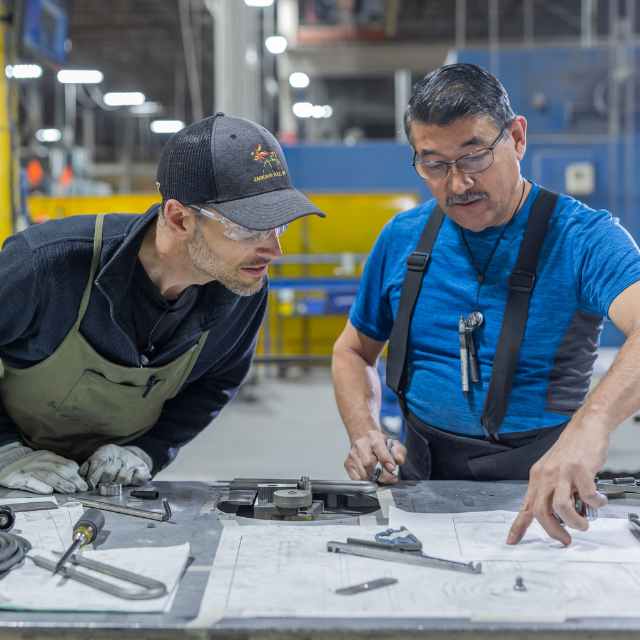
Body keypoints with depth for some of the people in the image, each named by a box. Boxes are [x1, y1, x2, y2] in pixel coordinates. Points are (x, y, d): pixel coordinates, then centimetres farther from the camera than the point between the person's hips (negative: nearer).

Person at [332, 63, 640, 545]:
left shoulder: (582, 238, -9)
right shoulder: (402, 238, 7)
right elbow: (353, 351, 19)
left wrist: (590, 423, -49)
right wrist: (364, 434, -1)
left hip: (542, 484, -3)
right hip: (424, 476, 4)